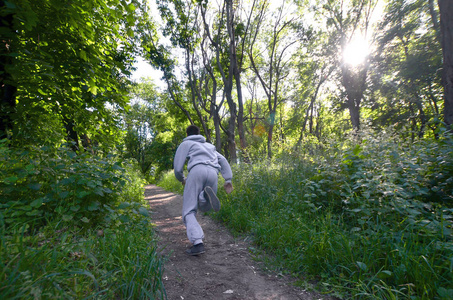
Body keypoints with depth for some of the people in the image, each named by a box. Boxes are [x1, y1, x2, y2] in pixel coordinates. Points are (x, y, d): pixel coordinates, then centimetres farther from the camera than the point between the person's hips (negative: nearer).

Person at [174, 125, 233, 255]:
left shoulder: (185, 144, 26)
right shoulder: (209, 146, 39)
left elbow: (177, 168, 14)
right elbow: (223, 160, 23)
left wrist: (182, 179, 35)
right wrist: (228, 180, 14)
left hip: (197, 171, -4)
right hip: (213, 173, 4)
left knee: (189, 211, 4)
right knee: (204, 207, 22)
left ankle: (197, 242, -18)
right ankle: (207, 195, -14)